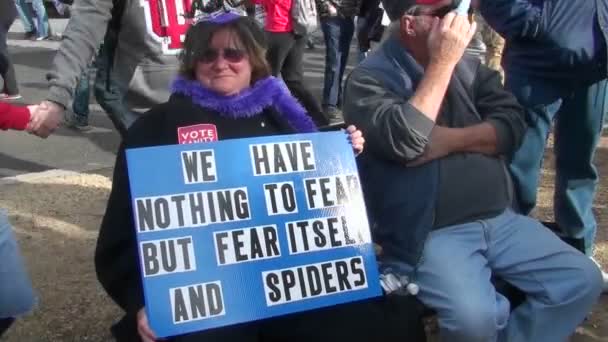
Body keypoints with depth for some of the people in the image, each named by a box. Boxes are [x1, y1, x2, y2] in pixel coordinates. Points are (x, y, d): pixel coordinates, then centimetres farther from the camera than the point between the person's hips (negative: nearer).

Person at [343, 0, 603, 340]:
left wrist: (447, 140, -14)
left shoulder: (468, 64, 11)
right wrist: (443, 62, -18)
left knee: (583, 280, -2)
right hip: (432, 233, -6)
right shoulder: (370, 78, -6)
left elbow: (513, 126, 1)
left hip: (499, 220, 6)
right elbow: (406, 142, -23)